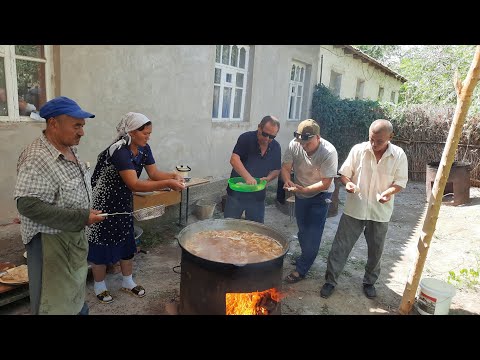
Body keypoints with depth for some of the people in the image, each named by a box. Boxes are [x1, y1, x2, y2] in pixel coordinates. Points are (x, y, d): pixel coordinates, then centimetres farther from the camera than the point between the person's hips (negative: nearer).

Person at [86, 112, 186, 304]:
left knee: (126, 240, 14)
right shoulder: (120, 151, -30)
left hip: (123, 201, 8)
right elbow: (134, 184, -36)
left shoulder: (144, 149, -4)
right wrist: (167, 184, -39)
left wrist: (174, 176, -22)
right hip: (103, 202, -7)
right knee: (102, 242, 6)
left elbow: (154, 173, -3)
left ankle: (128, 281, 31)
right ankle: (99, 286, 26)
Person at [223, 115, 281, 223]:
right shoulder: (246, 138, -13)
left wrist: (268, 178, -12)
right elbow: (234, 159, -25)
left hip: (258, 197, 4)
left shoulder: (276, 147, 1)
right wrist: (248, 177, -37)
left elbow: (276, 170, 10)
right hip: (236, 193, -3)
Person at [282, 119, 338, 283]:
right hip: (301, 192, 5)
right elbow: (286, 167, -11)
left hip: (320, 195, -4)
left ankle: (301, 270, 9)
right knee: (302, 229, 18)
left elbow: (325, 183, -28)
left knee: (313, 234, -5)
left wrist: (304, 189, -41)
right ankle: (306, 257, 43)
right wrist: (287, 180, -33)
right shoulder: (294, 145, -20)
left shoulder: (329, 152, -30)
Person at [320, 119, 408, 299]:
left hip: (380, 212, 1)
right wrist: (347, 183, -24)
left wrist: (388, 192, -24)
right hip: (354, 208, -1)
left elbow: (400, 182, -2)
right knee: (341, 246, 4)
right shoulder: (358, 149, -9)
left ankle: (369, 281, 39)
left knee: (375, 250, 16)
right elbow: (344, 173, -2)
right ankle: (330, 280, 20)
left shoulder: (399, 155, -7)